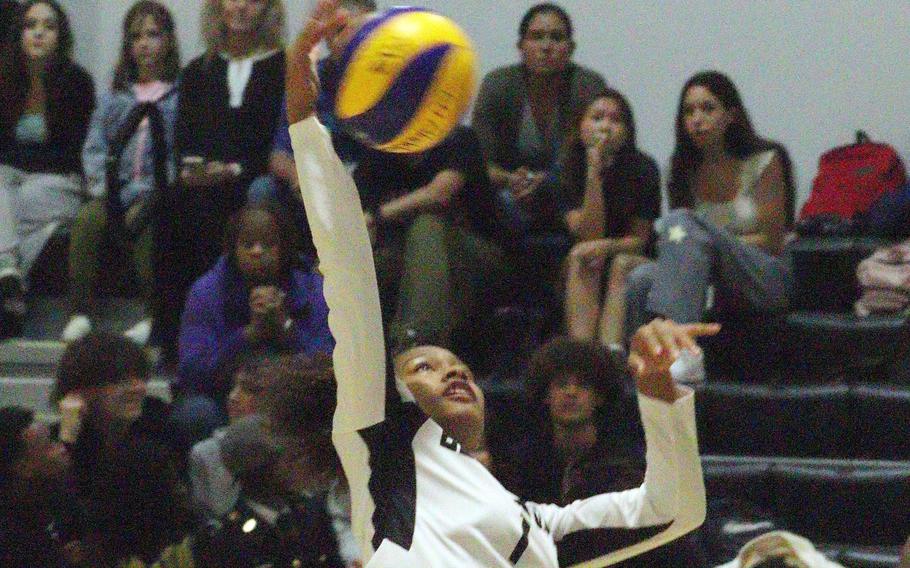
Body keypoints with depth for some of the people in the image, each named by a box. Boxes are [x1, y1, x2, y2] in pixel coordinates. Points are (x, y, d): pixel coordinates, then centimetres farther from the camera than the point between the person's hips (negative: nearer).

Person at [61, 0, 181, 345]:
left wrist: (145, 197, -15)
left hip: (157, 196, -3)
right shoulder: (116, 98, 23)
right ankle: (80, 313, -33)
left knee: (146, 224, -37)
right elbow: (94, 148, 15)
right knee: (89, 218, -30)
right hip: (116, 193, 3)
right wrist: (104, 189, -5)